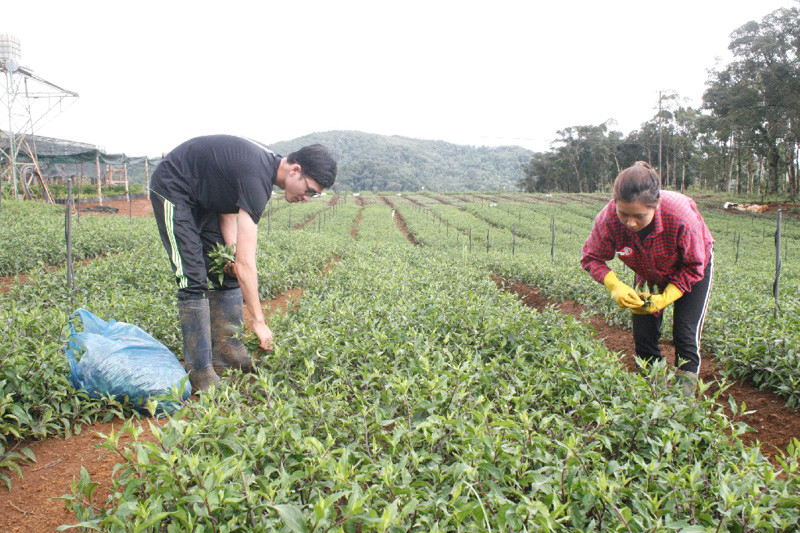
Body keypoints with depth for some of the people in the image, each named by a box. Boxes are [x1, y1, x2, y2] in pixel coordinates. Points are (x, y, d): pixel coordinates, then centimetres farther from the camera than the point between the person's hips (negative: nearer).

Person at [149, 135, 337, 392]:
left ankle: (225, 352, 9)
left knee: (226, 272, 4)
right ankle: (200, 372, -10)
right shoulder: (256, 177, -34)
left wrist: (232, 250, -13)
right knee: (194, 281, -15)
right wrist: (259, 321, -31)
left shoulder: (268, 162, -5)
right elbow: (246, 263, -35)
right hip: (172, 190, -10)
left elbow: (229, 210, 3)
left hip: (204, 196, 10)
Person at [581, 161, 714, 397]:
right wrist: (615, 286, -34)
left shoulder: (681, 217, -41)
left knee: (685, 333, -9)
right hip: (648, 273, 3)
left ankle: (686, 385, 7)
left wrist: (664, 299, -32)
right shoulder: (608, 219, -36)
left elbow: (693, 268, -24)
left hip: (693, 268, -2)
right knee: (644, 333, -1)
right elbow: (592, 257, -19)